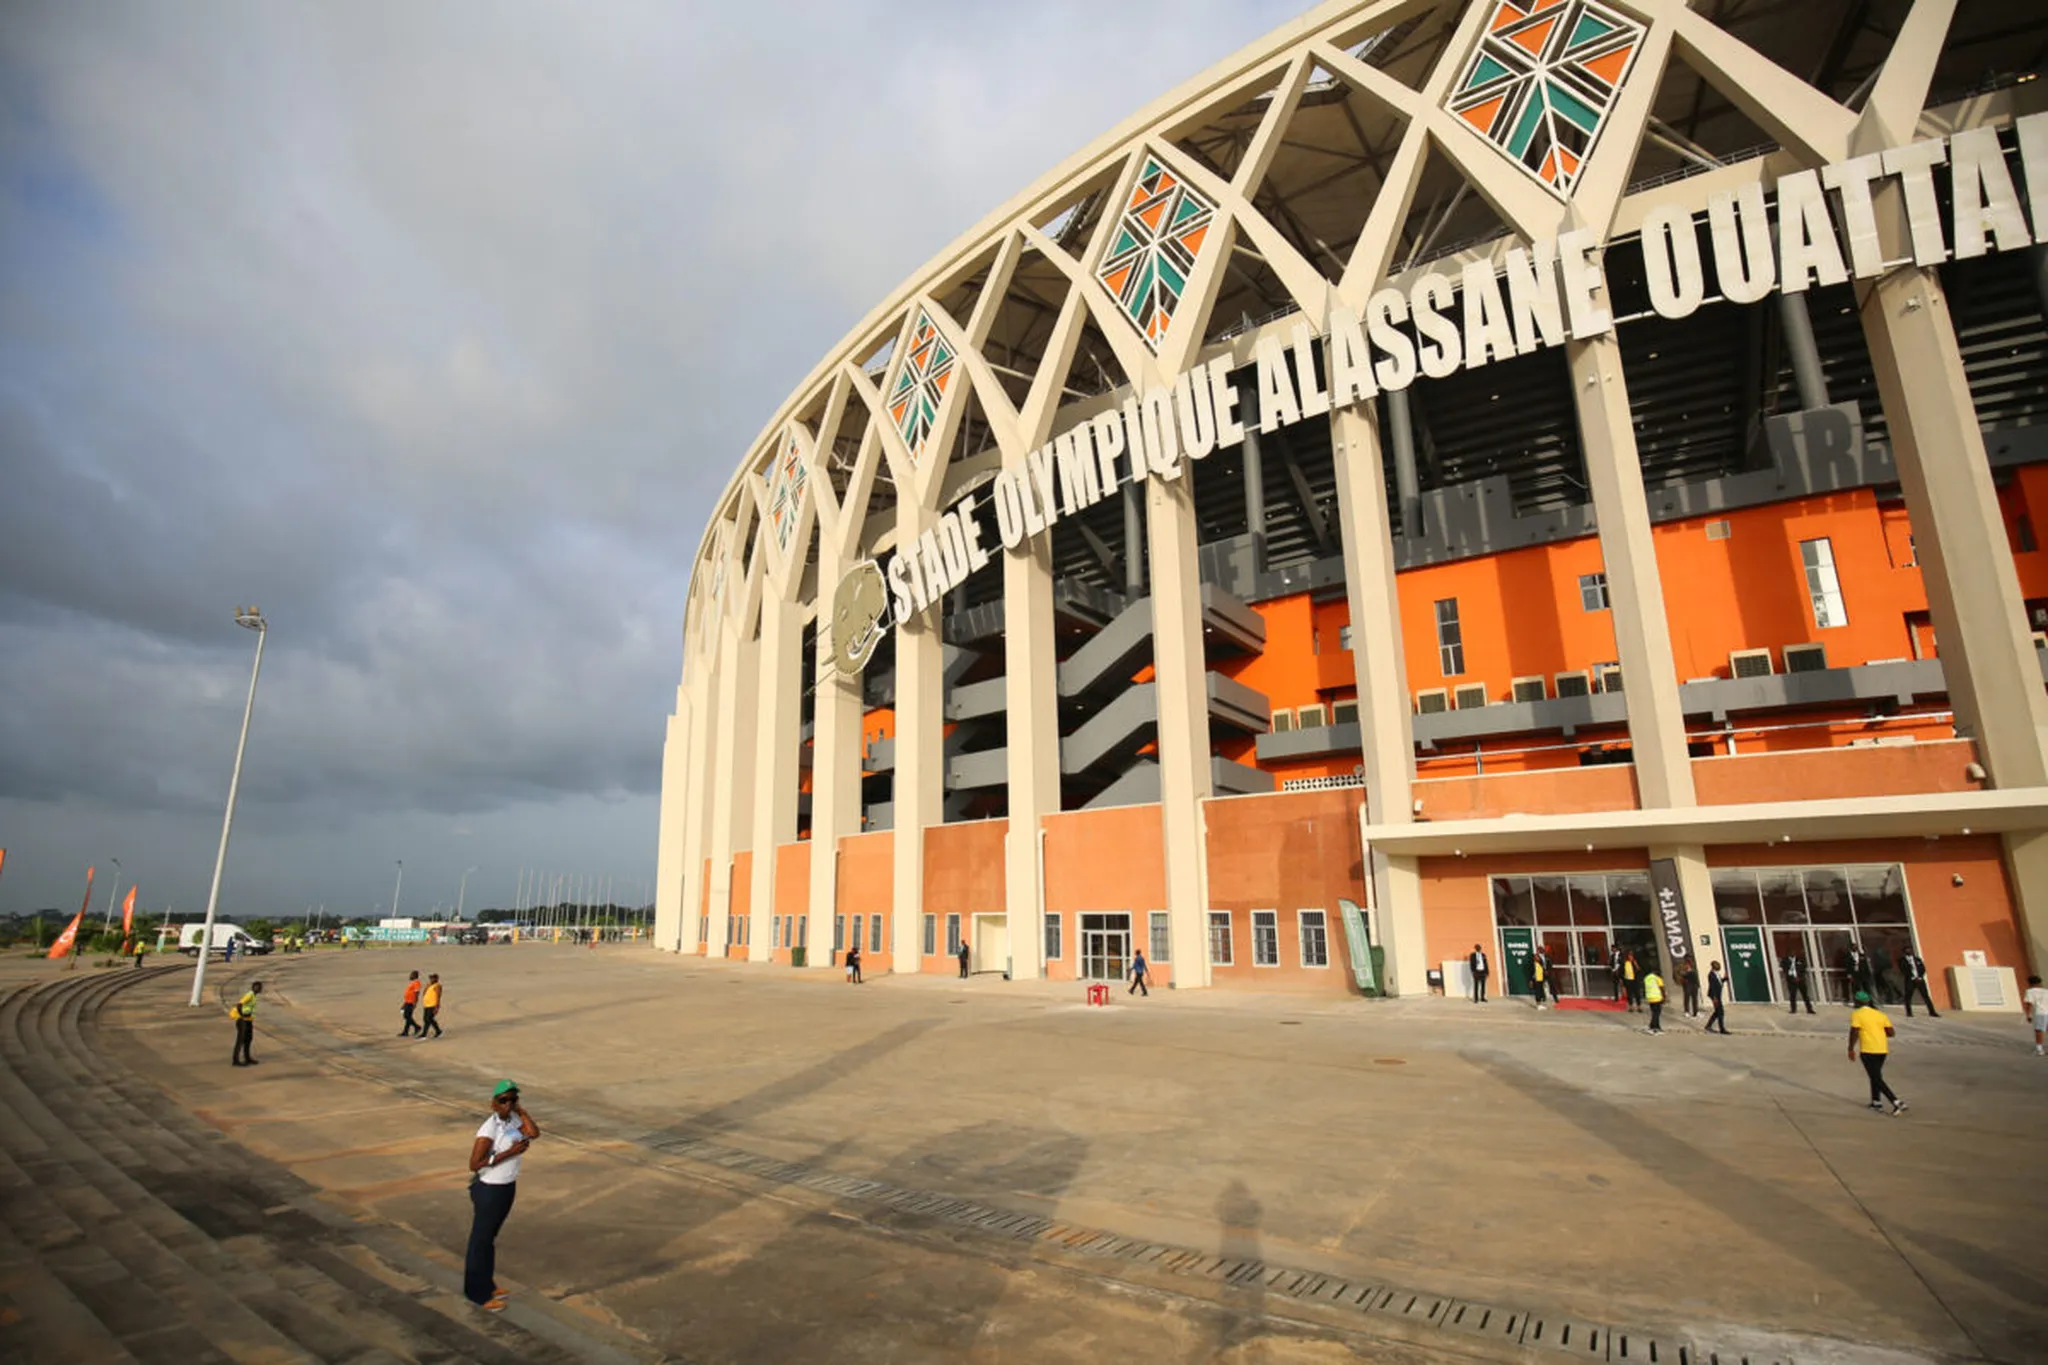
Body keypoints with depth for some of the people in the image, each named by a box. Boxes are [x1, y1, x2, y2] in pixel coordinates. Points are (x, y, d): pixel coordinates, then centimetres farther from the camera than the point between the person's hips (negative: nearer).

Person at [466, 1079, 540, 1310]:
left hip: (508, 1187, 7)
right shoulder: (489, 1130, -26)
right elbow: (474, 1165, -24)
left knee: (491, 1237, 22)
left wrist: (520, 1109, -16)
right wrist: (509, 1153, -28)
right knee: (481, 1240, 11)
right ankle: (478, 1293, 26)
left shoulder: (513, 1119, -4)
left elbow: (534, 1133, -16)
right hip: (489, 1190, -7)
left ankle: (486, 1284, 39)